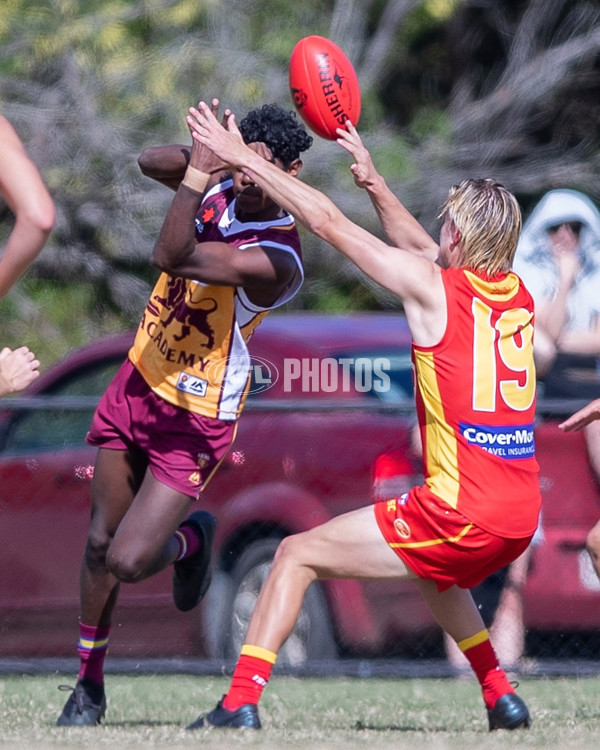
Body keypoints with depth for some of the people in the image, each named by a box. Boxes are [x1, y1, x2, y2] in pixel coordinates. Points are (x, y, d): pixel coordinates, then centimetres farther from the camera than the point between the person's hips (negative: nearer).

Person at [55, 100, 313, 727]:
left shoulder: (276, 262, -28)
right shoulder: (222, 193, -5)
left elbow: (171, 257, -36)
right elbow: (151, 162, 1)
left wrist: (196, 177, -43)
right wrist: (201, 161, -17)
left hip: (193, 422, -7)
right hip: (136, 385, 7)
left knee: (128, 562, -12)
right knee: (101, 541, 10)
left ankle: (190, 540, 24)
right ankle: (89, 685, 26)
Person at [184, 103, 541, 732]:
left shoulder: (433, 288, -7)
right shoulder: (518, 296, 11)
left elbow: (328, 223, -1)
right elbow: (421, 247, 30)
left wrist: (240, 157, 5)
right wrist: (374, 182, 32)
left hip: (461, 513, -8)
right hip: (521, 517, 8)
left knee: (298, 555, 2)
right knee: (434, 573, 39)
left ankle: (241, 703, -7)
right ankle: (501, 697, 31)